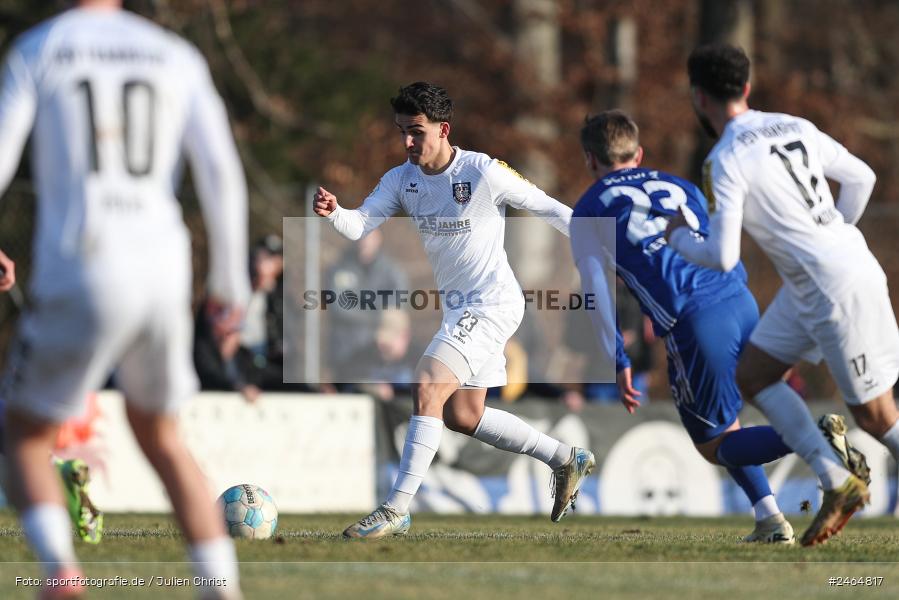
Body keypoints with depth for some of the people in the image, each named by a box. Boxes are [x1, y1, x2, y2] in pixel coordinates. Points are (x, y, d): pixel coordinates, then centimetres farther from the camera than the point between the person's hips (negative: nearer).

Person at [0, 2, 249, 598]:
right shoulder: (177, 57, 11)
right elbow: (222, 173, 5)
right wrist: (230, 281, 12)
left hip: (81, 277, -4)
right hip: (162, 267, 4)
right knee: (161, 438, 24)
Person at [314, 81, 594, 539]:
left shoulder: (484, 173, -18)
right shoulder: (401, 179, 1)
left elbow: (549, 209, -7)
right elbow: (361, 224, -12)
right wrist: (333, 213, -35)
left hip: (492, 303, -9)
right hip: (457, 307, 9)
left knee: (426, 387, -22)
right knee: (462, 417, 14)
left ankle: (396, 510, -21)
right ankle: (567, 461, 30)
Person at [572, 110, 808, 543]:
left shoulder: (589, 212, 12)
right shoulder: (679, 187, 26)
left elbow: (596, 294, 3)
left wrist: (619, 364, 5)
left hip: (695, 322, -6)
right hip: (741, 300, 6)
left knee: (714, 444, 5)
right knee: (724, 428, 24)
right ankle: (769, 519, 7)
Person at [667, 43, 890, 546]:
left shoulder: (726, 160, -15)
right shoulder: (795, 127, 7)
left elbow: (722, 258, -17)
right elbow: (862, 178, 15)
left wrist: (679, 237, 4)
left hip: (842, 290, -9)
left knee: (876, 416, -2)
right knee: (754, 375, 12)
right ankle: (839, 484, 9)